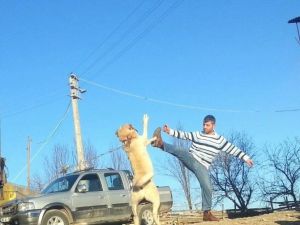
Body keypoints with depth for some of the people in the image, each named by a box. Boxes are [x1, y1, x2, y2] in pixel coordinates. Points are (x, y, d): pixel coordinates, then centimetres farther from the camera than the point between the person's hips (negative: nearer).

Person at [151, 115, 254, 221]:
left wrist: (246, 158, 0)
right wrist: (170, 131, -3)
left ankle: (207, 213, -1)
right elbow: (183, 135, 9)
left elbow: (233, 149, 4)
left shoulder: (220, 140, 5)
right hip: (190, 159, 1)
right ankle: (160, 143, -52)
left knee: (207, 188, -11)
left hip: (202, 166, -1)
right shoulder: (197, 135, 10)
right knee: (179, 151, -29)